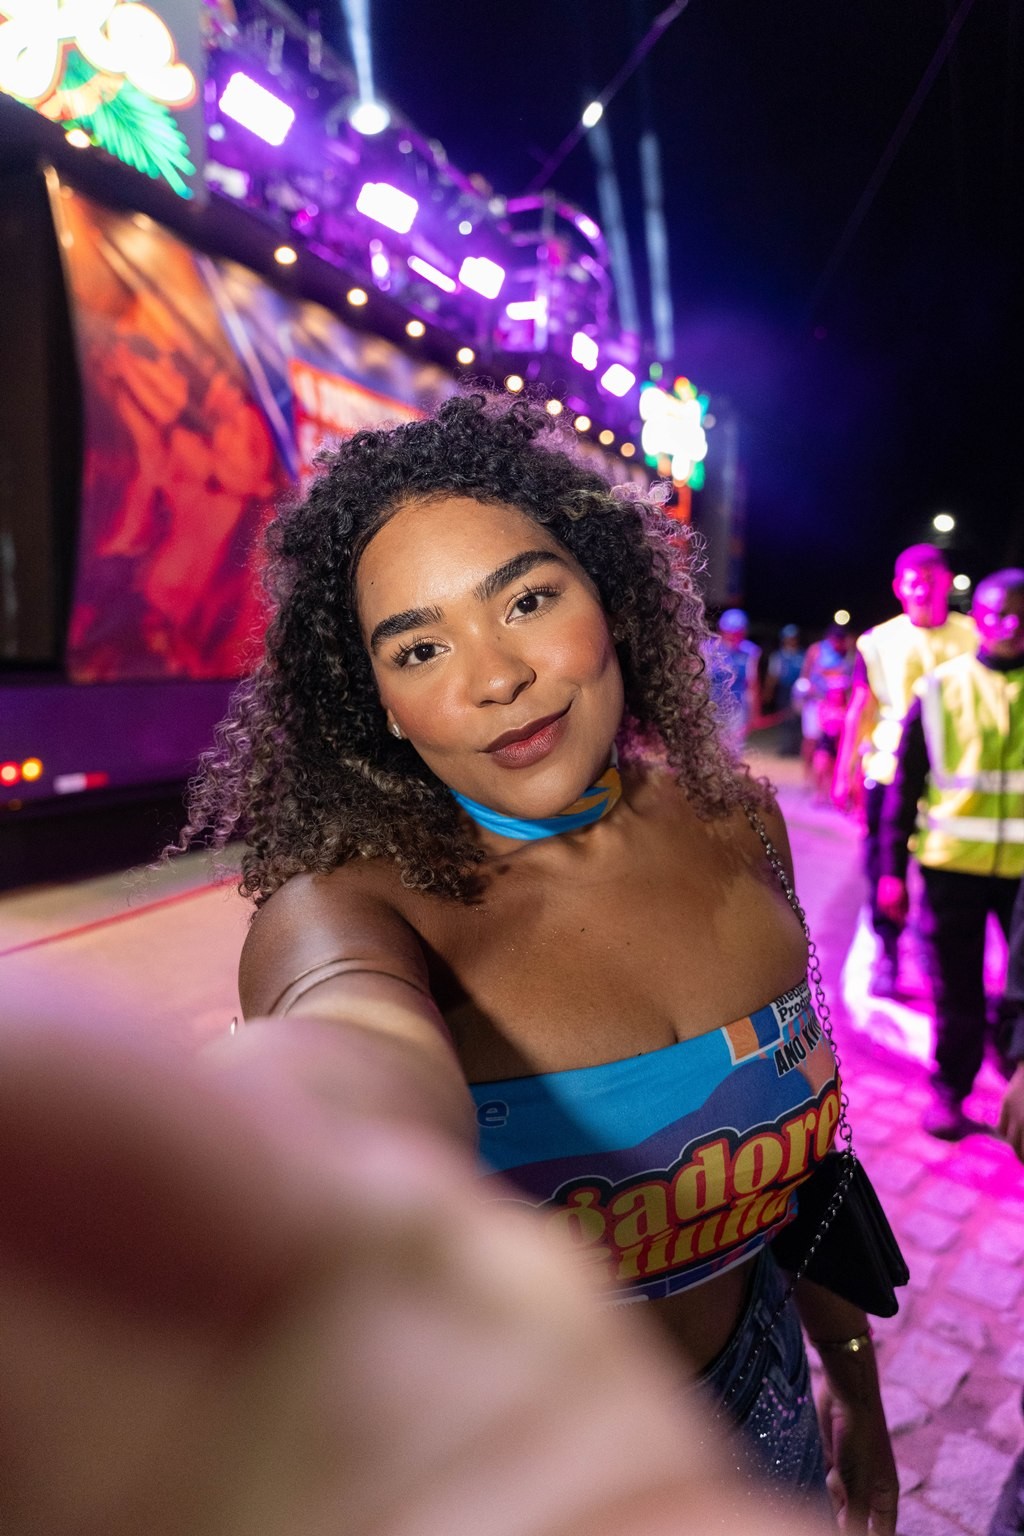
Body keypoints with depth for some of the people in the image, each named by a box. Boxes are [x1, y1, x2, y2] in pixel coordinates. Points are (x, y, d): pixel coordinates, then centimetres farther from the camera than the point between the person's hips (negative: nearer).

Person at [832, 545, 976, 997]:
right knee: (883, 874, 7)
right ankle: (885, 957, 22)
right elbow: (858, 709, 5)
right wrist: (844, 772, 2)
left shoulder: (973, 637, 2)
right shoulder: (878, 641, 2)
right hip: (887, 774, 1)